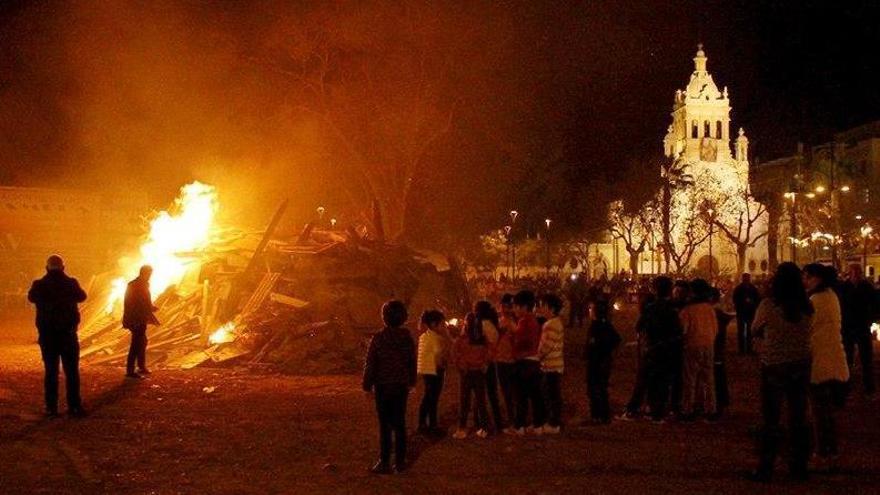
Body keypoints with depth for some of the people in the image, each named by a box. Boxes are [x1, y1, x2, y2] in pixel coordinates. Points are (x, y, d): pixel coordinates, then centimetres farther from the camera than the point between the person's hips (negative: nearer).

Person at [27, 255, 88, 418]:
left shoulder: (39, 285, -7)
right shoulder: (71, 283, -8)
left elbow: (31, 297, 14)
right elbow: (82, 296, 12)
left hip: (47, 335, 1)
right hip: (68, 333, -1)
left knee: (50, 371, 7)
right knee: (72, 371, 6)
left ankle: (51, 407, 5)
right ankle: (74, 406, 3)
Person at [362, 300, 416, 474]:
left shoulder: (378, 339, -13)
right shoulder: (407, 338, -1)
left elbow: (370, 364, -9)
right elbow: (412, 362, 8)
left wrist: (367, 385, -1)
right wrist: (411, 382, 20)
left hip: (383, 387, -4)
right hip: (401, 387, 4)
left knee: (385, 426, 0)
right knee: (400, 424, 10)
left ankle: (384, 462, 2)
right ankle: (400, 461, 13)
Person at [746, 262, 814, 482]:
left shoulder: (768, 305, -17)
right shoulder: (808, 307, -5)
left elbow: (756, 331, -4)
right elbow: (808, 331, 7)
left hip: (774, 367, -4)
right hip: (801, 366, 4)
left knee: (771, 419, 4)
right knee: (799, 417, 14)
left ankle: (765, 469, 8)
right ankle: (799, 466, 21)